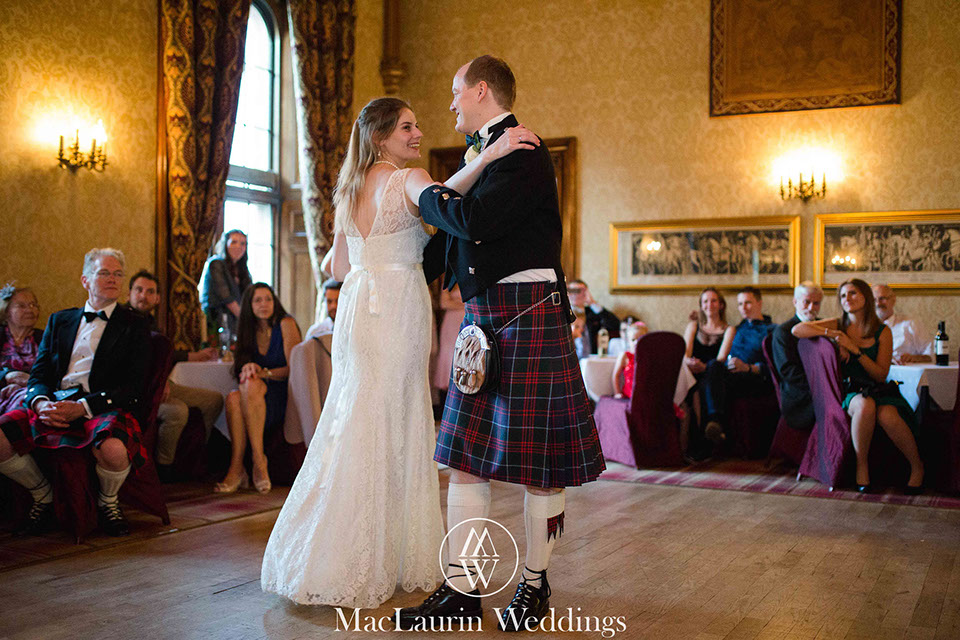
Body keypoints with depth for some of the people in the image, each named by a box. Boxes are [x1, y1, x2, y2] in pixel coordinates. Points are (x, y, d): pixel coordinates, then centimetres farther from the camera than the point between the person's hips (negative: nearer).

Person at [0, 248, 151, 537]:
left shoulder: (134, 324, 9)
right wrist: (41, 403, -11)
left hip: (104, 407, -4)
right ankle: (43, 496, 6)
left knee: (114, 449, -37)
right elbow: (39, 375, 14)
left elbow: (133, 386, -3)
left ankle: (107, 502, -1)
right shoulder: (59, 321, 22)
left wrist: (81, 407, -17)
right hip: (54, 404, 4)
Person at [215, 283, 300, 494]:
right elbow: (242, 373, 15)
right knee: (234, 397, -30)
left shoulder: (286, 324, 0)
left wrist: (263, 372, -19)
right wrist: (249, 369, -10)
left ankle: (259, 460, -32)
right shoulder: (249, 332, 16)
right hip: (257, 397, 4)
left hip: (284, 397, -4)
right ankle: (236, 468, -33)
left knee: (252, 386, -35)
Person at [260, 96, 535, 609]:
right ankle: (372, 562, 8)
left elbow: (337, 267, 17)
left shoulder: (348, 191, 15)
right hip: (397, 308, -7)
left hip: (357, 306, 7)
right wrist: (486, 155, -38)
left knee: (354, 422, 11)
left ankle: (329, 556, 17)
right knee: (392, 426, 0)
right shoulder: (406, 181, -7)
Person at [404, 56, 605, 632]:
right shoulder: (480, 153, 19)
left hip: (529, 314, -9)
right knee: (468, 458, 7)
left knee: (539, 462, 2)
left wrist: (430, 194, -6)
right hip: (482, 315, 9)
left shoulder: (524, 152, -10)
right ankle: (462, 590, 14)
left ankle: (535, 585, 17)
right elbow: (453, 237, 25)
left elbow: (476, 220, -24)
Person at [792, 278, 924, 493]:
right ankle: (861, 466, -20)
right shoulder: (838, 326, 8)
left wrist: (856, 349, -12)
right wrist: (832, 334, -10)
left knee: (887, 415, -34)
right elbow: (797, 330, -4)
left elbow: (881, 375, -1)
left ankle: (917, 466, -9)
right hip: (850, 392, 0)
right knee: (865, 406, -36)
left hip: (879, 391, 0)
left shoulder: (883, 331, 6)